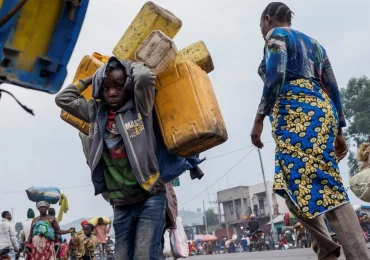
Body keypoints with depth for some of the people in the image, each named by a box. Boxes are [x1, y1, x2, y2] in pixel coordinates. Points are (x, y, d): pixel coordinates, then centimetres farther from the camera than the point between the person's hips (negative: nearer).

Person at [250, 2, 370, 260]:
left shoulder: (276, 35, 6)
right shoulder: (313, 43, 29)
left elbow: (276, 77, -11)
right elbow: (332, 88, 22)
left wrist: (259, 119, -10)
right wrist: (338, 130, 22)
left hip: (296, 113, -9)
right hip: (322, 111, 9)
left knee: (317, 184, -17)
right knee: (294, 186, 11)